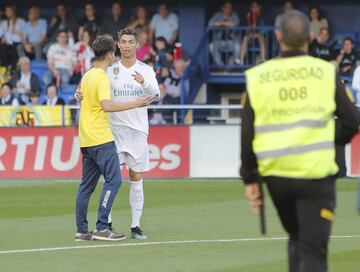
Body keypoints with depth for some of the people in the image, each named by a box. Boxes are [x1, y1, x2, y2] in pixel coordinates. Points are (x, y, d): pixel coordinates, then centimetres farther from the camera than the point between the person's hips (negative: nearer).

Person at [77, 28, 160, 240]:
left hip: (138, 130, 0)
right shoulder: (110, 70, 4)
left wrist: (144, 83, -33)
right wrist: (80, 94, -20)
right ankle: (106, 223, -1)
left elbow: (156, 94, -12)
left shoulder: (146, 70, 3)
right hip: (114, 129, 0)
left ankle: (136, 226, 7)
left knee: (136, 178, 3)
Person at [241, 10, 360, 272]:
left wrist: (250, 179, 11)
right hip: (316, 172, -3)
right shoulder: (326, 72, -5)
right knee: (313, 251, -4)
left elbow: (247, 135, 2)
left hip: (276, 174, 3)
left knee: (297, 241, 24)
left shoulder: (257, 77, 0)